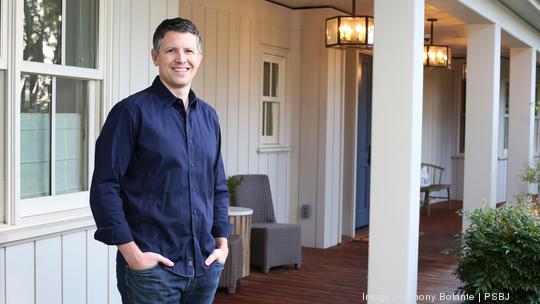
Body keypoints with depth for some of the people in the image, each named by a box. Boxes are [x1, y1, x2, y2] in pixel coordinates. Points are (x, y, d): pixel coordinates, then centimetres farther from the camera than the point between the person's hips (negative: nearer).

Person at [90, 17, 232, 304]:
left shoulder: (208, 116, 10)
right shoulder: (131, 111, -8)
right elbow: (104, 188, -11)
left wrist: (222, 242, 7)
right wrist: (132, 253, -15)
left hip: (206, 266, 6)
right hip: (151, 266, -5)